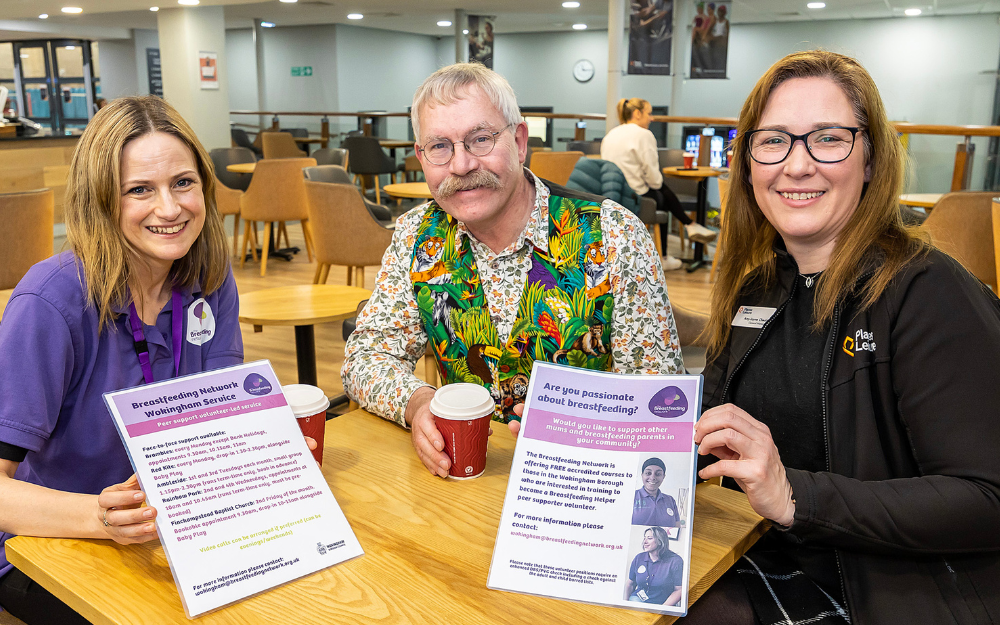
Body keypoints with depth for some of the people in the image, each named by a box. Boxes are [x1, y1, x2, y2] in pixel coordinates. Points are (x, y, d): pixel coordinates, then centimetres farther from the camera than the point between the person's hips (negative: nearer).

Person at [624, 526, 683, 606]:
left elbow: (679, 590, -8)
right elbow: (630, 583, 17)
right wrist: (626, 601, 4)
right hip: (638, 599, 3)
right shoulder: (638, 558, 6)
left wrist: (663, 607, -18)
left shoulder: (675, 561, -7)